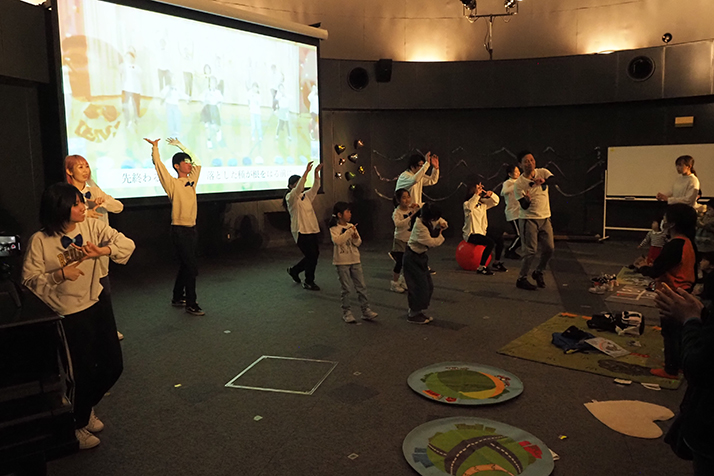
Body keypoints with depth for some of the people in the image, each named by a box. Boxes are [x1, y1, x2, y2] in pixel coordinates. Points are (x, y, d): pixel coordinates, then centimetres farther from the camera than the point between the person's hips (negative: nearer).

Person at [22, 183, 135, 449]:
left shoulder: (91, 227, -5)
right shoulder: (40, 240, -15)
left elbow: (127, 244, -9)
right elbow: (29, 282, -14)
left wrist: (102, 250, -27)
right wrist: (60, 274, -29)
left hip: (97, 305, 5)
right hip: (68, 316, -5)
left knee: (113, 365, 12)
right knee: (84, 372, 4)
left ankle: (86, 407, 43)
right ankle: (78, 425, 34)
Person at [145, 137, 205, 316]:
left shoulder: (191, 181, 11)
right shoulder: (172, 183, -7)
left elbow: (197, 163, 22)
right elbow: (158, 164, -15)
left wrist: (180, 145, 24)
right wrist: (155, 147, -9)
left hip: (191, 229, 7)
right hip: (180, 230, -7)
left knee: (185, 266, 15)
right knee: (191, 267, -7)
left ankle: (177, 298, 28)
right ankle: (191, 304, 0)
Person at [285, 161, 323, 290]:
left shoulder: (306, 196, 15)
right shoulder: (290, 197, -8)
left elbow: (315, 188, 7)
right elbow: (298, 188, -26)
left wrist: (317, 173, -7)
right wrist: (306, 172, -34)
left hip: (312, 230, 8)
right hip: (301, 231, -8)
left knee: (314, 255, 11)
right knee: (312, 256, -5)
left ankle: (294, 270, 32)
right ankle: (308, 282, 13)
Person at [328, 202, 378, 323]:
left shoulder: (351, 226, 9)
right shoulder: (334, 228, -5)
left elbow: (358, 243, 9)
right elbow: (337, 240, -24)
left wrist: (356, 239, -13)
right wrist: (349, 231, -22)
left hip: (355, 260, 5)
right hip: (342, 262, -5)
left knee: (361, 286, 4)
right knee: (345, 288, 2)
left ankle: (366, 310, 10)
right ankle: (346, 312, 13)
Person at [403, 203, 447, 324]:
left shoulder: (429, 220, -3)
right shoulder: (420, 226, -28)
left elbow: (440, 221, 16)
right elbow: (431, 242, -25)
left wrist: (443, 224, -9)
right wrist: (440, 238, -5)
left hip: (421, 255, 9)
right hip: (412, 257, -9)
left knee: (428, 286, 12)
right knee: (419, 286, -6)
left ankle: (418, 312, 24)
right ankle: (412, 315, 8)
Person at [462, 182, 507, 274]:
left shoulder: (483, 203, 12)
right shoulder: (466, 204, -9)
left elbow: (495, 201, 8)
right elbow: (470, 206, -33)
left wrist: (491, 194, -12)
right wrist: (477, 194, -39)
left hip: (482, 232, 8)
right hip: (472, 234, -8)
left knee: (500, 238, 3)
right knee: (491, 242, -27)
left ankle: (496, 263, 17)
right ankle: (481, 267, -25)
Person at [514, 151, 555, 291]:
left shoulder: (542, 172, 1)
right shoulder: (519, 183, -9)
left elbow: (554, 180, -22)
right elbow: (524, 206, -13)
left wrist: (544, 181, -42)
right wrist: (527, 200, -35)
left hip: (545, 218, 4)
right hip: (528, 219, -4)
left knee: (549, 248, 6)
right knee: (530, 251, -6)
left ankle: (538, 273, 28)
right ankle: (522, 279, 7)